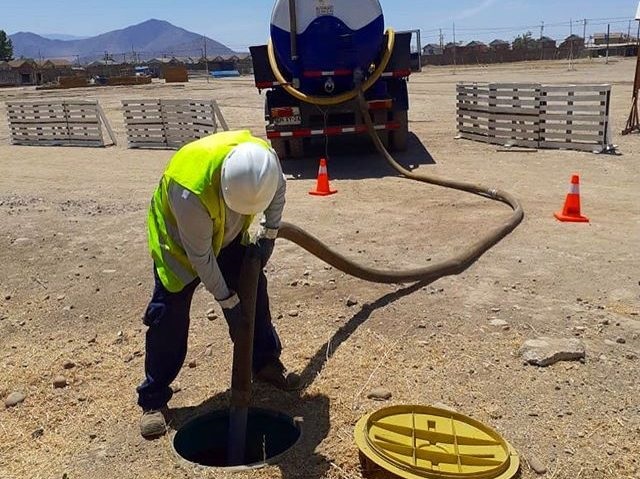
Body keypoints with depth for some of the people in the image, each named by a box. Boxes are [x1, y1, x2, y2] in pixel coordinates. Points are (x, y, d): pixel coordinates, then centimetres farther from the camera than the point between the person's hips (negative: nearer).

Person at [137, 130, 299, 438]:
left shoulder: (264, 157, -30)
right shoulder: (192, 192, -44)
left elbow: (279, 188, -4)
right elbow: (200, 256, -31)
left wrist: (269, 234, -5)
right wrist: (226, 299, -22)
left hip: (227, 234, 5)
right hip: (178, 237, -5)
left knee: (253, 290, 5)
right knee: (169, 315, -7)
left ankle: (265, 363, 25)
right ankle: (153, 398, 5)